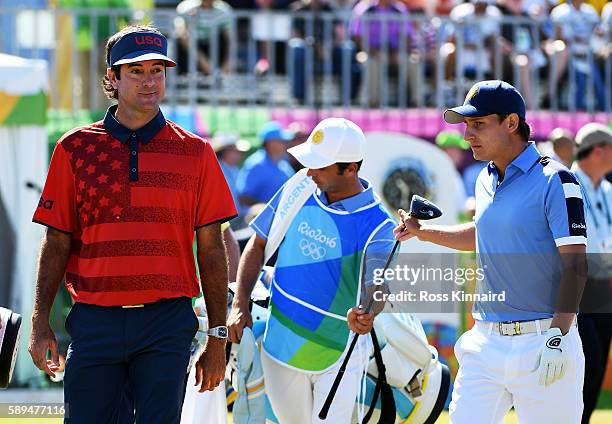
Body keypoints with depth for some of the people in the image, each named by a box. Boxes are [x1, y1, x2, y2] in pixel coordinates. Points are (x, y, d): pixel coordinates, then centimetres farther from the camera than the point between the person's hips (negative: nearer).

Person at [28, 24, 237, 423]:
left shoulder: (194, 152, 7)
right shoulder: (75, 148, 7)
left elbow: (211, 249, 8)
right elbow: (57, 242, 8)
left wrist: (218, 337, 4)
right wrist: (41, 323, 1)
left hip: (167, 323, 0)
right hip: (94, 321, 0)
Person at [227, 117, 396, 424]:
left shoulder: (377, 226, -17)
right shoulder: (299, 188, -3)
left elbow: (377, 287, -27)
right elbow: (258, 244, 7)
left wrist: (365, 315, -51)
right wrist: (240, 305, -2)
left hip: (337, 353, -5)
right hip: (280, 342, 5)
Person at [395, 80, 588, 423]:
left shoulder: (554, 181, -9)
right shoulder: (486, 182, 13)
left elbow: (576, 264, -14)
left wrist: (557, 339, -22)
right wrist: (423, 232, 25)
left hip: (541, 340, -7)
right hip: (486, 342, 7)